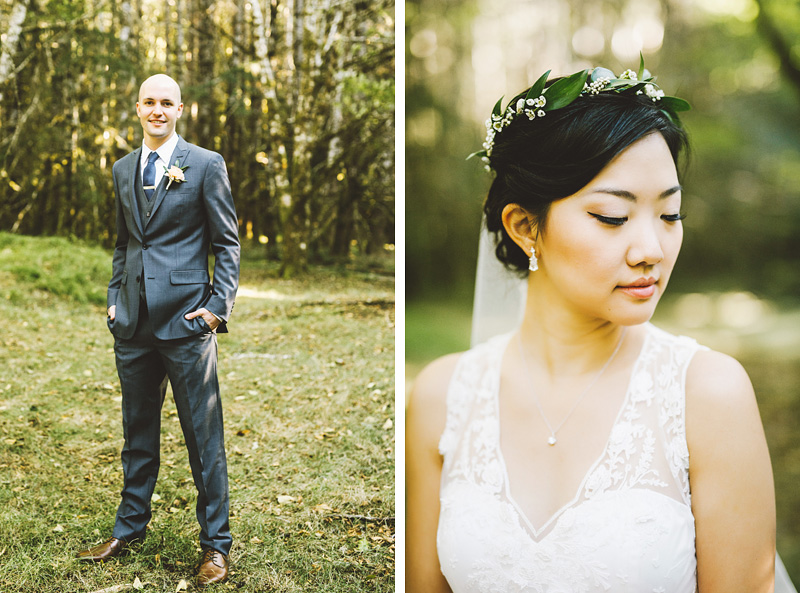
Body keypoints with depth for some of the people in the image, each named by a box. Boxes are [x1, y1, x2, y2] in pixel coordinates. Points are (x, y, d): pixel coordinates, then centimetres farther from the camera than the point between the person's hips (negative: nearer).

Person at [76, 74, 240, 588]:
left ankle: (216, 544, 12)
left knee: (204, 436, 1)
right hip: (133, 323, 5)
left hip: (186, 319, -5)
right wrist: (115, 298, 12)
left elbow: (228, 242, -2)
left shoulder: (206, 165, -2)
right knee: (137, 430, 16)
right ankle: (130, 528, 30)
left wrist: (218, 306, -10)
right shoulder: (123, 170, 14)